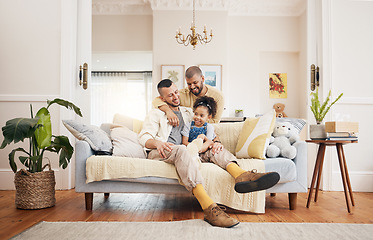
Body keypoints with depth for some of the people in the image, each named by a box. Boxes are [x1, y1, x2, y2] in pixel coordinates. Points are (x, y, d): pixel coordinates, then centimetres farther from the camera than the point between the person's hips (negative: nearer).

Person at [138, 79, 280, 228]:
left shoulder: (188, 112, 27)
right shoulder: (156, 113, 14)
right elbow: (144, 137, 1)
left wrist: (215, 141, 0)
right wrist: (158, 143, -22)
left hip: (186, 151, 5)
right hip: (162, 153, -5)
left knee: (215, 149, -15)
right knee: (181, 149, -38)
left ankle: (241, 175, -48)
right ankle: (209, 209, -54)